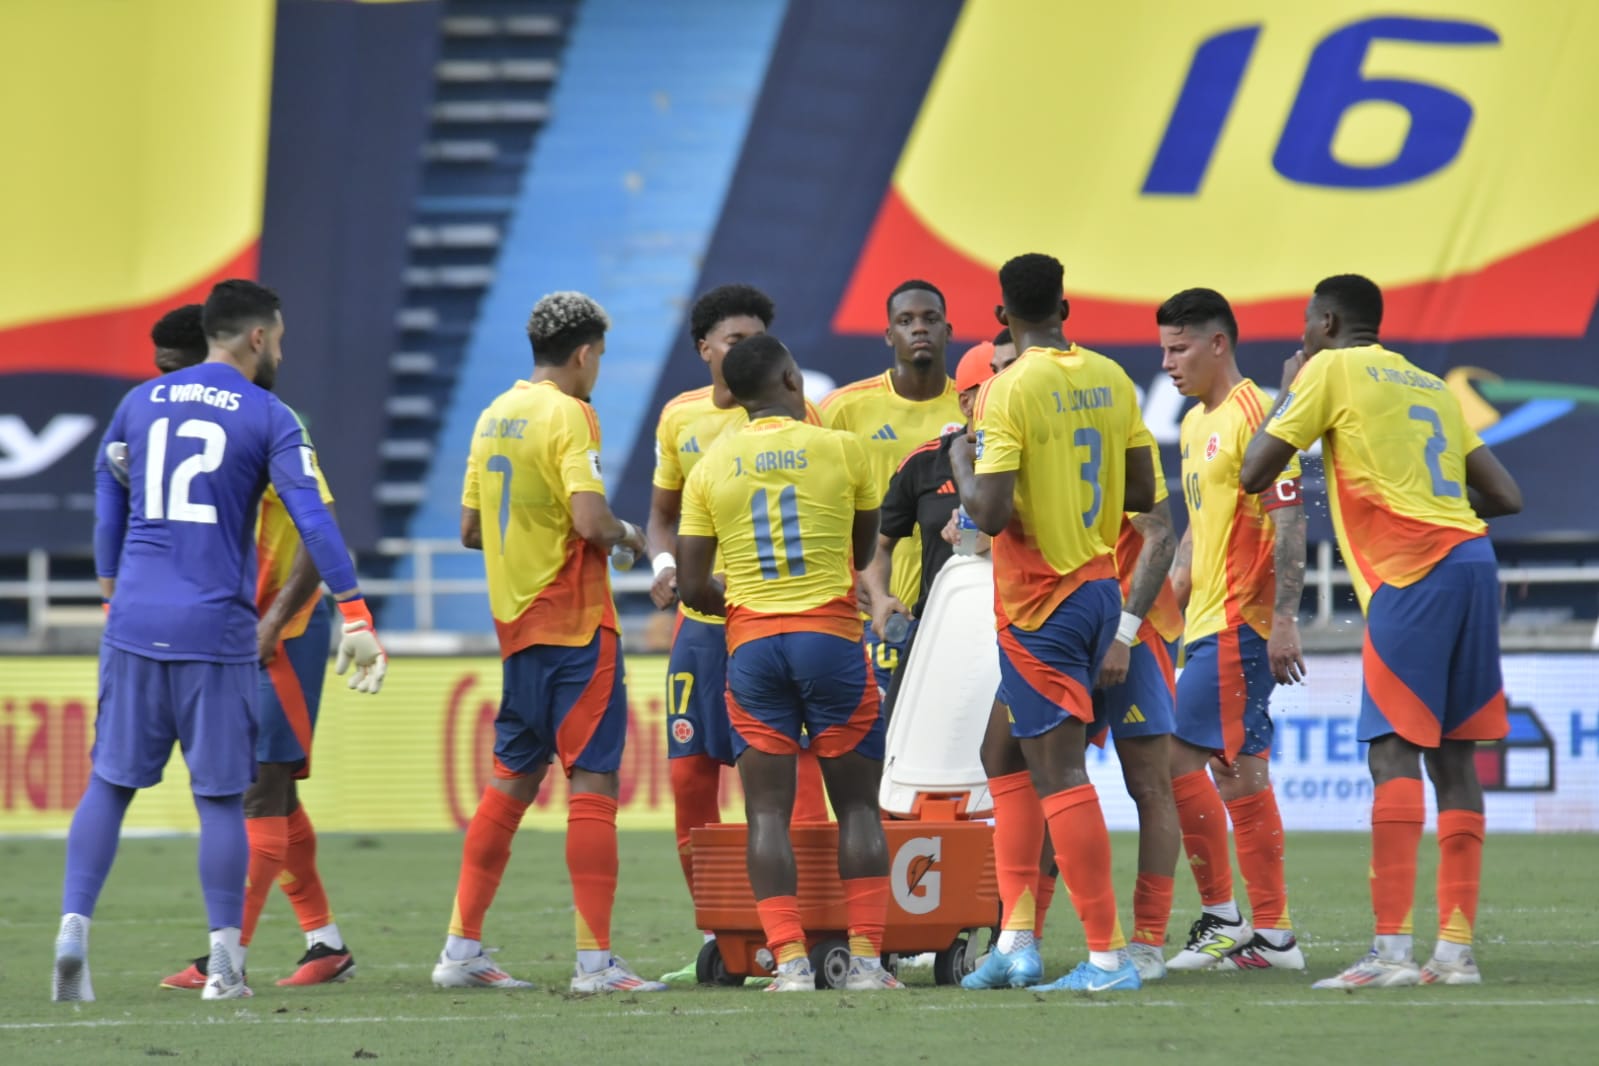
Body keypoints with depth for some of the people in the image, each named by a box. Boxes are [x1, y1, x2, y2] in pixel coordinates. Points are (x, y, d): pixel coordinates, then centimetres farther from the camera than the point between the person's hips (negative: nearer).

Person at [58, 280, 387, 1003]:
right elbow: (312, 520, -8)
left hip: (134, 623, 3)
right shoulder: (267, 419, -1)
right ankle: (225, 963, 2)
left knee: (109, 782, 8)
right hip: (215, 627, -3)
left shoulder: (139, 404, 12)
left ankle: (74, 928, -5)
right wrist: (355, 618, -9)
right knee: (220, 796, 2)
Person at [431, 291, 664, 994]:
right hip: (576, 626, -8)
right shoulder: (569, 416, -12)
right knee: (593, 783, -7)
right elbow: (590, 521, -23)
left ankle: (461, 948, 13)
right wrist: (627, 535, -3)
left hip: (517, 622, 8)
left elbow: (470, 529, 17)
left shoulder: (496, 415, 12)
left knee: (511, 781, 14)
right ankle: (595, 961, -10)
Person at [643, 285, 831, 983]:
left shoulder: (792, 416, -4)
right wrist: (664, 564, 2)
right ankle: (714, 933, 16)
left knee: (790, 769, -10)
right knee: (689, 774, 5)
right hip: (702, 615, 5)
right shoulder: (680, 417, 10)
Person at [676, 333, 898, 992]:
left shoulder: (710, 467, 4)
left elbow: (692, 587, 2)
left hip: (750, 641, 1)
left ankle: (790, 960, -8)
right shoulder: (840, 449, 0)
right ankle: (865, 957, -2)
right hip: (831, 635, -1)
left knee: (767, 810, 2)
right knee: (857, 804, 5)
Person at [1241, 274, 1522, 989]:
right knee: (1452, 755, 8)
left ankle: (1391, 950, -20)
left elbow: (1254, 474, 2)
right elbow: (1505, 496, 22)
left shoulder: (1331, 371, 3)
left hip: (1413, 573, -7)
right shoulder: (1431, 387, 24)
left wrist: (1287, 393, 17)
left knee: (1393, 751, -11)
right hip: (1472, 559, 7)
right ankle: (1456, 949, 5)